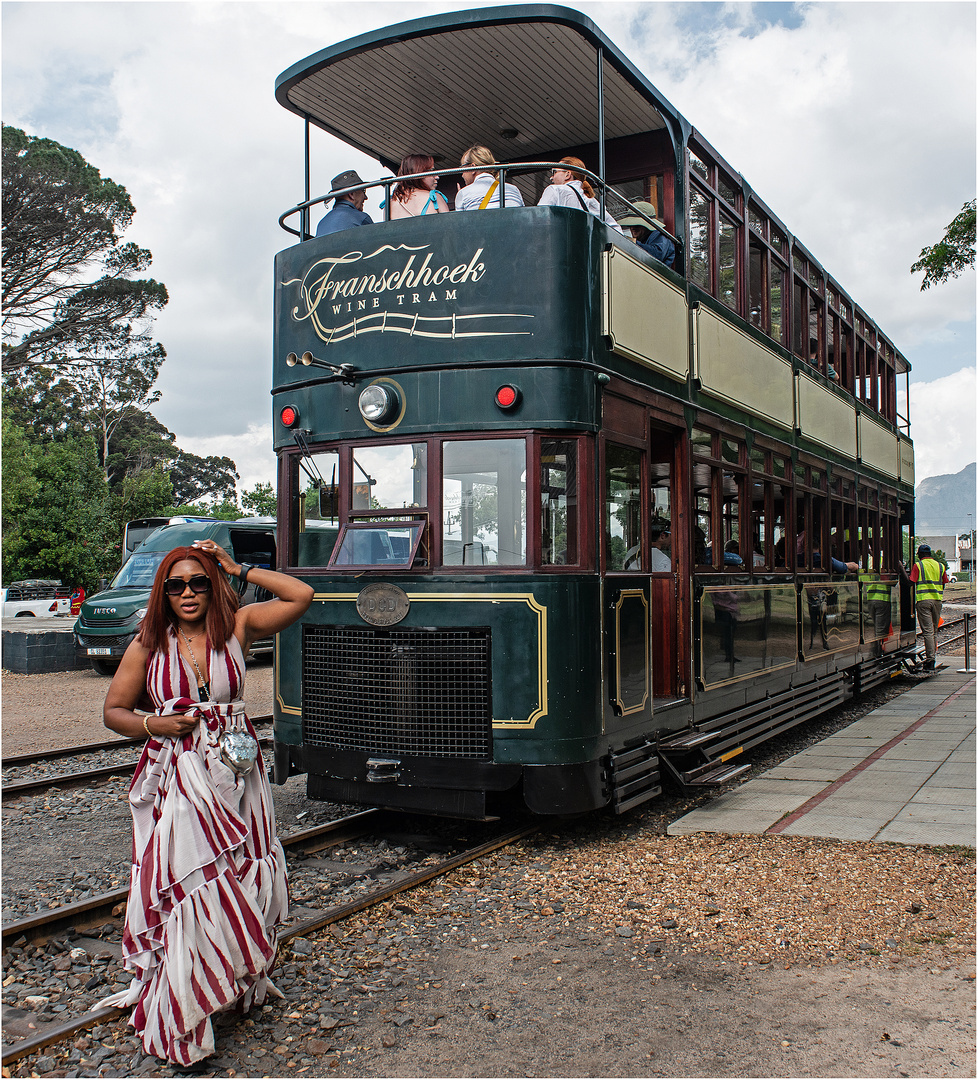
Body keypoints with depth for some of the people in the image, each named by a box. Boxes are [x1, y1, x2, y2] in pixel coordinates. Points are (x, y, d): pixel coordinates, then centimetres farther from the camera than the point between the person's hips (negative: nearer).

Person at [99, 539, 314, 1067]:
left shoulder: (237, 627, 1)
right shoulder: (149, 643, 1)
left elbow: (301, 596, -6)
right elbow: (114, 711, 8)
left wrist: (240, 569, -1)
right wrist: (155, 725, -11)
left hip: (236, 776, 2)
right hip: (176, 782, -1)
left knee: (243, 883, 9)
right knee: (184, 891, -2)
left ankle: (239, 984, 31)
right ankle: (178, 1023, 10)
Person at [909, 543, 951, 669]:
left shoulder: (918, 565, -2)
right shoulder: (940, 566, 11)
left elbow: (911, 582, -8)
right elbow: (945, 583, 14)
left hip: (923, 600, -4)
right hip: (937, 600, 4)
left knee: (928, 631, -7)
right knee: (934, 631, 15)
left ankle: (930, 659, -12)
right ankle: (933, 655, 19)